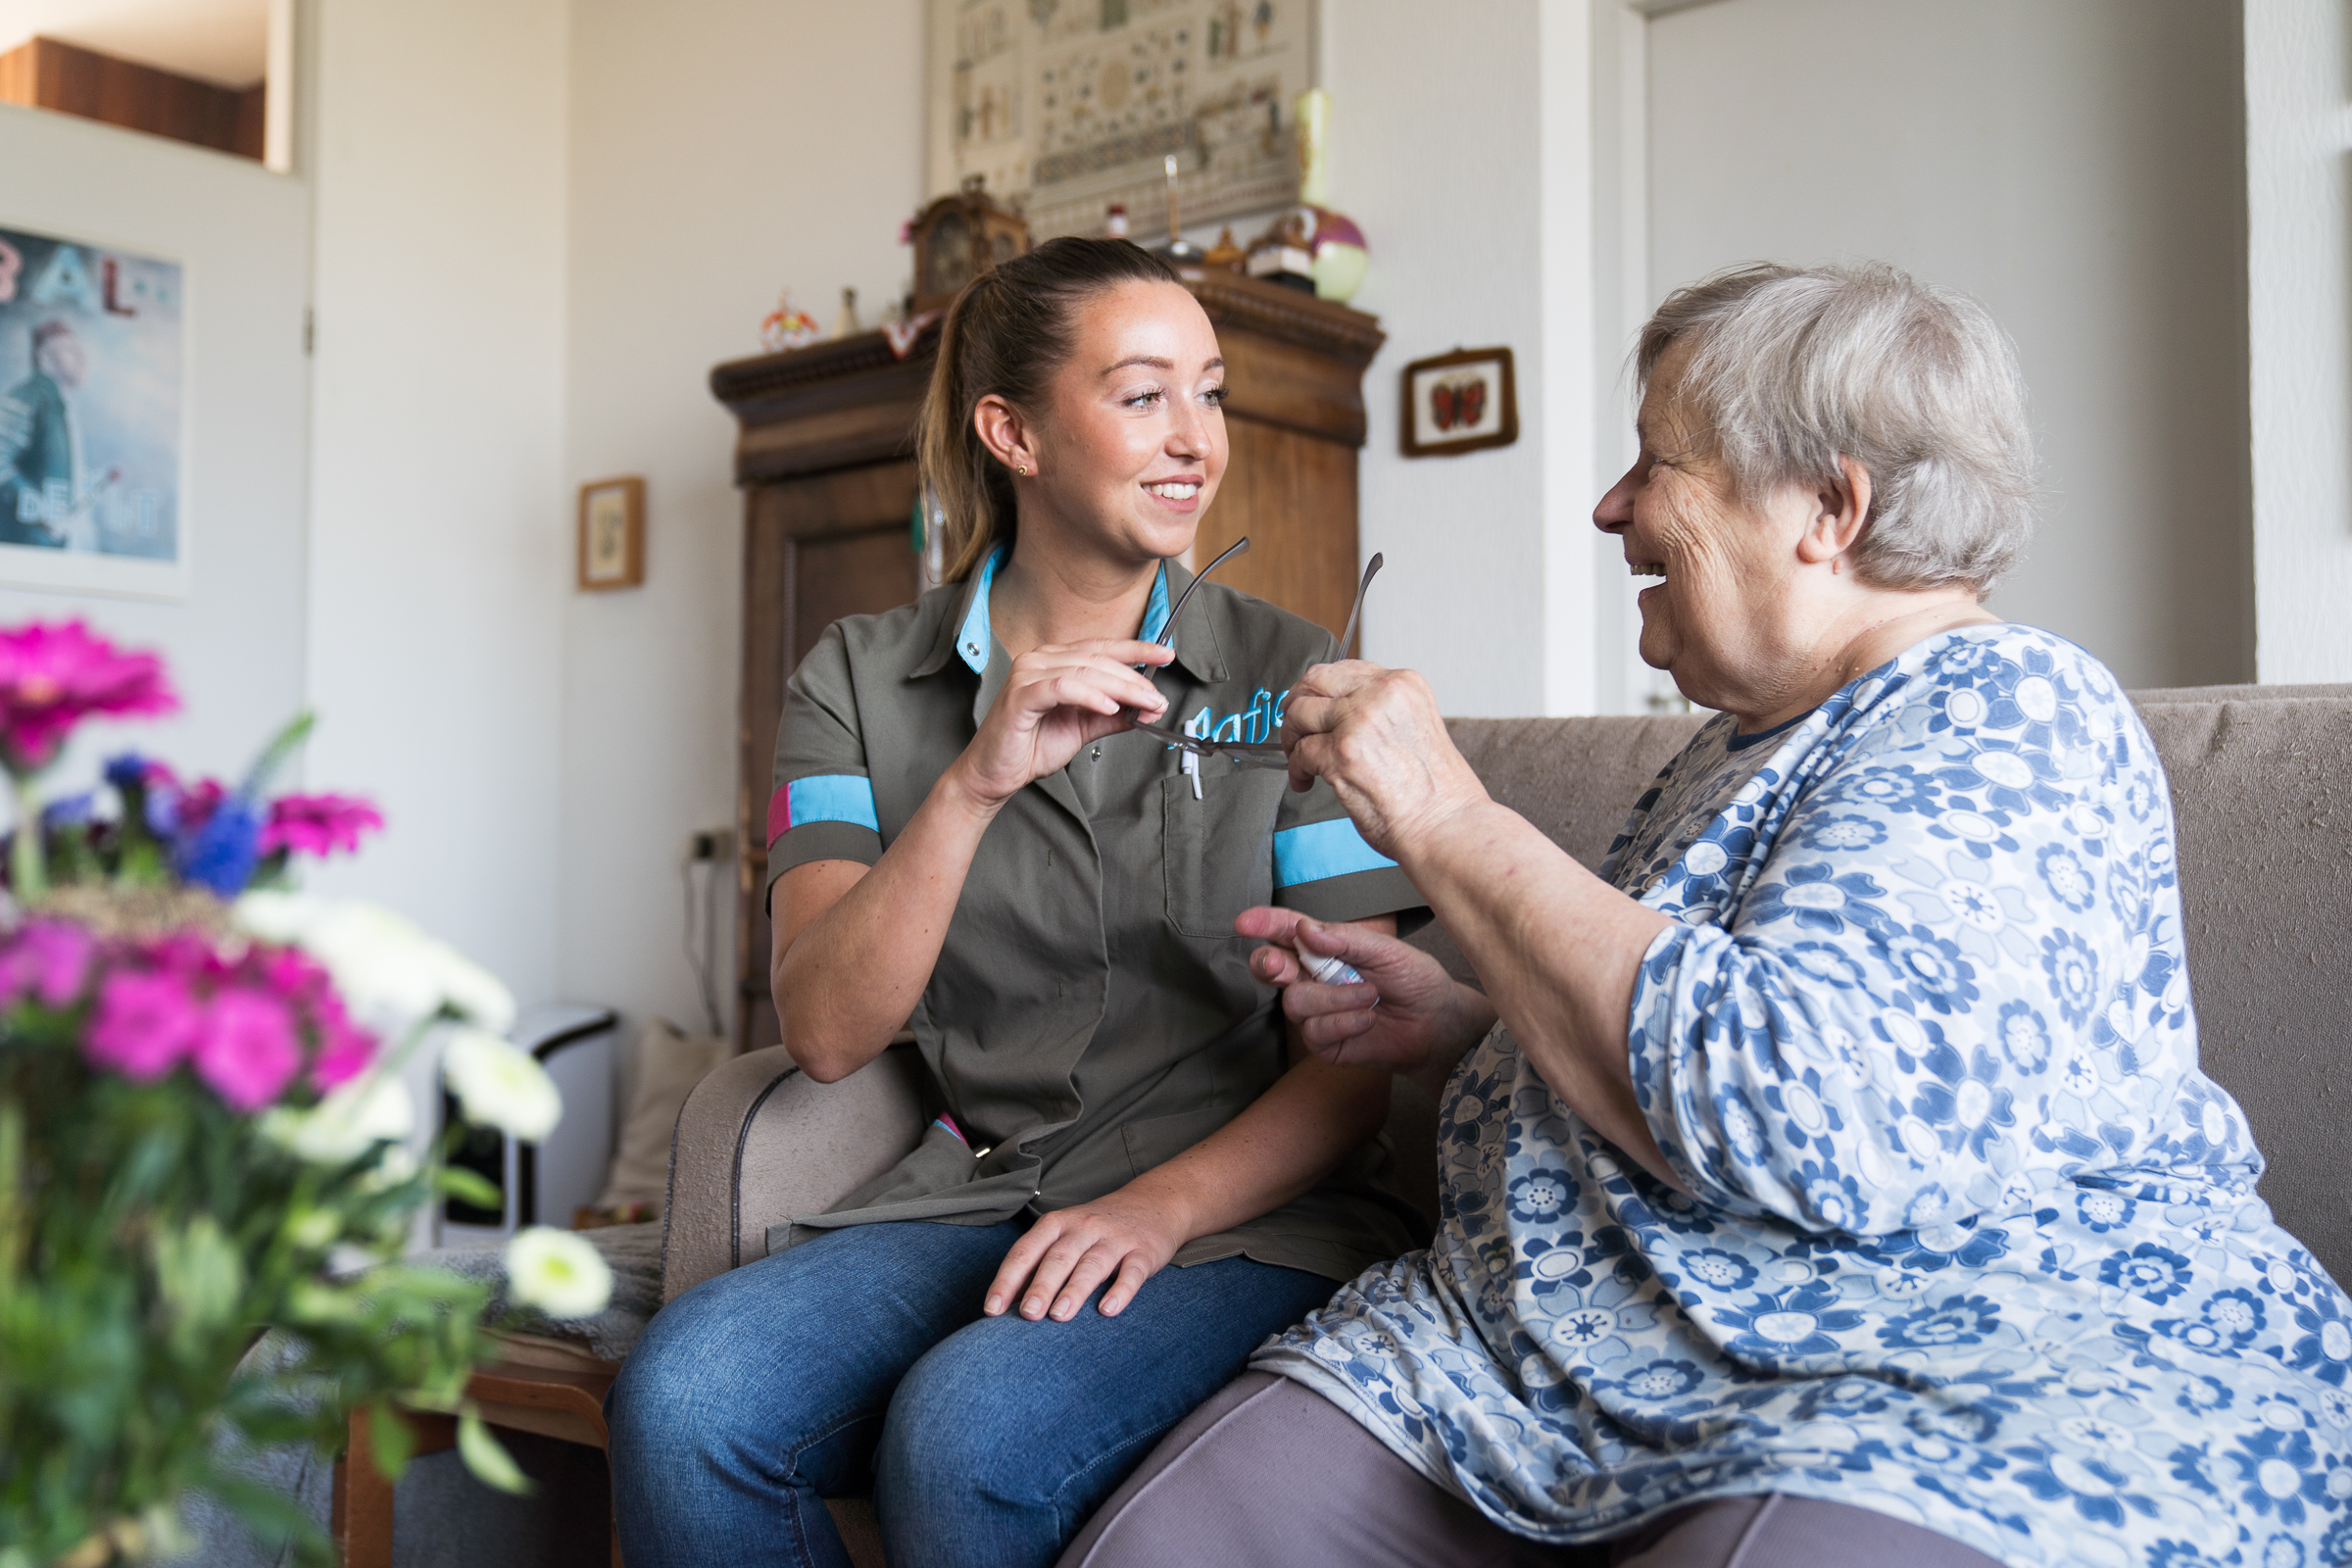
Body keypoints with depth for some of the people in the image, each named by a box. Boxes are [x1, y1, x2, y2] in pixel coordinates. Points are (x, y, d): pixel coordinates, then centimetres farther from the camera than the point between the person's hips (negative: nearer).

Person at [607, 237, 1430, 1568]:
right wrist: (972, 783, -19)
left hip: (1248, 1207, -2)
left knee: (966, 1432, -31)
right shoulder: (861, 681, 6)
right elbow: (828, 1033, -6)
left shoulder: (1288, 674, 3)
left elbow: (1355, 1056, -1)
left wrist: (1165, 1205, -18)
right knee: (680, 1397, -25)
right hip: (975, 1193, 2)